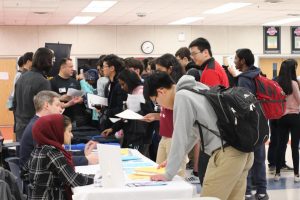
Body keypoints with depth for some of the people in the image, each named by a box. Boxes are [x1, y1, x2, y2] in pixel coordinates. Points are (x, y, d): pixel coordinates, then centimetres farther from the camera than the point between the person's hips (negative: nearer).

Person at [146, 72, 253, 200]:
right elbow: (192, 132, 27)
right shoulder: (195, 89, 19)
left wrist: (168, 174, -3)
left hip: (226, 153, -9)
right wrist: (173, 160, 30)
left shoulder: (182, 97, -9)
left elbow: (180, 137, -10)